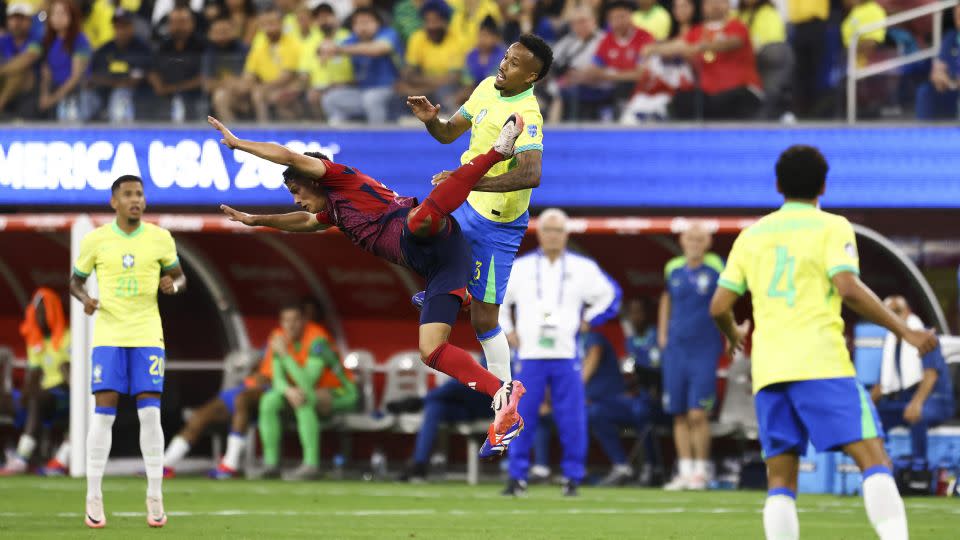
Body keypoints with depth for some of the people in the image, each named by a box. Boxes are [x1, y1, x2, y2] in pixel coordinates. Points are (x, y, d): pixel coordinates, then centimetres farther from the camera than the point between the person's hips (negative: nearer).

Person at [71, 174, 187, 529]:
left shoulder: (160, 239, 1)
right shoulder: (95, 240, -1)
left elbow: (180, 277, 13)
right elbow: (75, 280, 11)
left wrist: (173, 285, -11)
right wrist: (84, 299, -11)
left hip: (148, 337, 1)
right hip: (108, 336, -1)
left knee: (150, 413, -6)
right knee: (103, 412, -7)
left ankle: (155, 497, 2)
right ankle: (94, 498, 0)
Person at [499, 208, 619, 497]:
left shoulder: (582, 269, 7)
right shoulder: (520, 267, 7)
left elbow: (608, 296, 18)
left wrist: (587, 322, 9)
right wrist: (507, 331, 9)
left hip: (567, 356, 0)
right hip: (530, 355, 0)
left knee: (572, 421, -3)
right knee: (522, 419, -3)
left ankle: (572, 478, 6)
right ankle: (517, 478, 3)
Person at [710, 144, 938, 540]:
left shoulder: (752, 235, 17)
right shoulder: (831, 227, 3)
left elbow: (718, 307, 15)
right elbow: (848, 289, -13)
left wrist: (733, 335, 38)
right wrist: (904, 331, -8)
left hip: (768, 370, 5)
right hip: (822, 363, -5)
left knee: (780, 480, 6)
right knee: (873, 458, -10)